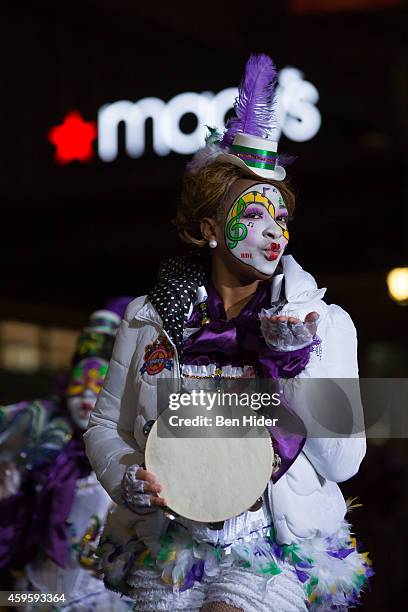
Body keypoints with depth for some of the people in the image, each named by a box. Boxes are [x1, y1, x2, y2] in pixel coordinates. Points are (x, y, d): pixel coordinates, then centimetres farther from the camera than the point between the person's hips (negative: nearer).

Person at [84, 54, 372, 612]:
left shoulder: (325, 322, 3)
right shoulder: (149, 317, 5)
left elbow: (342, 463, -3)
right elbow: (106, 426, 11)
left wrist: (297, 362, -13)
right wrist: (126, 477, -10)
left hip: (270, 550, -2)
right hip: (166, 545, 2)